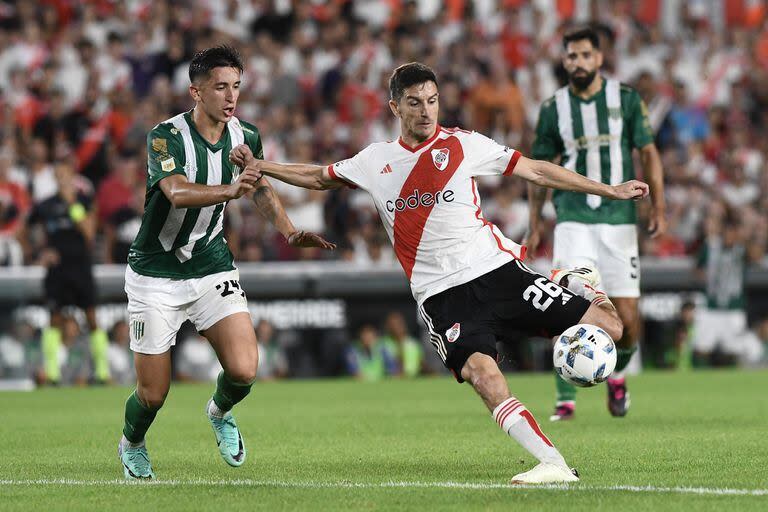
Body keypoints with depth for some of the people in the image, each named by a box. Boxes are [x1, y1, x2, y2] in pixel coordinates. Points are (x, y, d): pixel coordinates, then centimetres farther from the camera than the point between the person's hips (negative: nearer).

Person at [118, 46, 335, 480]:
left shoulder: (245, 137, -2)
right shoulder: (166, 136, -19)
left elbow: (262, 188, 17)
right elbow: (178, 193, -37)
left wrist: (290, 232, 0)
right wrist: (231, 191, -54)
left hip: (213, 266, 4)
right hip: (157, 275, -4)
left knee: (243, 370, -16)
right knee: (153, 394, -2)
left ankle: (221, 413, 20)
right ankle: (132, 444, 34)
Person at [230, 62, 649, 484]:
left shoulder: (464, 144, 5)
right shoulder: (375, 161, 11)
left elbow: (536, 171, 8)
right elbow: (320, 177, 28)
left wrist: (609, 191, 7)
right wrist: (260, 166, 19)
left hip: (497, 269, 0)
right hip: (441, 292, 0)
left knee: (607, 328, -10)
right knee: (482, 374, -28)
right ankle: (553, 464, -29)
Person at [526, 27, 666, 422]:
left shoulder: (626, 99, 3)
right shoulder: (553, 108, 4)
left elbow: (648, 153, 8)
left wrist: (658, 208, 0)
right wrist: (534, 224, 9)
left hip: (619, 218, 1)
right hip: (573, 220, -1)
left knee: (626, 319, 0)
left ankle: (617, 373, 31)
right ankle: (565, 399, -10)